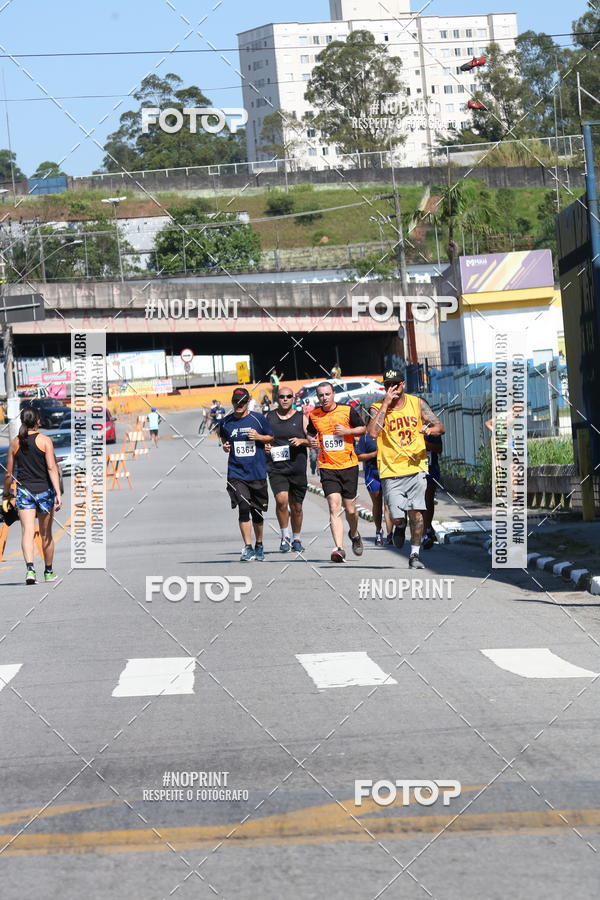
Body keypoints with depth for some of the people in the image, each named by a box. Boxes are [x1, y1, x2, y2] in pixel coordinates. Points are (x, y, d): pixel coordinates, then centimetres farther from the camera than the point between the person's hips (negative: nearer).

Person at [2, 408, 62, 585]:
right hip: (44, 490, -1)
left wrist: (6, 495, 21)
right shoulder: (45, 440, -4)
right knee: (46, 534, 12)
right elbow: (52, 468, -13)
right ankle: (48, 572, 25)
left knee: (27, 531, -9)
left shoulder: (15, 443, 3)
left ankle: (30, 568, -30)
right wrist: (58, 494, -16)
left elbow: (8, 474, 7)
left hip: (24, 491, 1)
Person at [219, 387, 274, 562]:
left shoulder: (258, 419, 1)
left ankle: (259, 546, 27)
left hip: (258, 473, 0)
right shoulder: (226, 422, 5)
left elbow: (271, 438, 9)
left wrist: (259, 437, -10)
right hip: (236, 473, 0)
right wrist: (225, 446, 1)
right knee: (243, 509, -13)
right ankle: (248, 548, -9)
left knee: (257, 512, 8)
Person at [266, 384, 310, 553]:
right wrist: (264, 446, -3)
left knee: (296, 506, 9)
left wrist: (302, 441, -13)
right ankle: (285, 536, -5)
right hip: (276, 468, -1)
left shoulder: (301, 418, 5)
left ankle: (296, 539, 27)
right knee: (281, 500, -21)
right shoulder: (269, 417, 7)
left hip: (297, 469, 1)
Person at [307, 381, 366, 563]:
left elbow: (362, 429, 7)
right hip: (327, 467, 0)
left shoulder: (347, 410, -2)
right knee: (334, 507, -14)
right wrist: (311, 441, -2)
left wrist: (348, 431, -11)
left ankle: (354, 535, 39)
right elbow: (311, 433, 21)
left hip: (349, 466, 0)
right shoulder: (314, 415, 5)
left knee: (350, 509, 7)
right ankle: (339, 548, -20)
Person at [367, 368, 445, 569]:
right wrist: (386, 403, -17)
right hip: (391, 472, -2)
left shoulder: (417, 403, 7)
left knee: (416, 513, -3)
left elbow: (440, 427, 8)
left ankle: (414, 554, 11)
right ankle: (400, 527, 29)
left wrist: (431, 429, -17)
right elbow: (373, 432, -20)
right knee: (397, 517, -8)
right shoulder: (377, 408, -1)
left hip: (416, 468, 2)